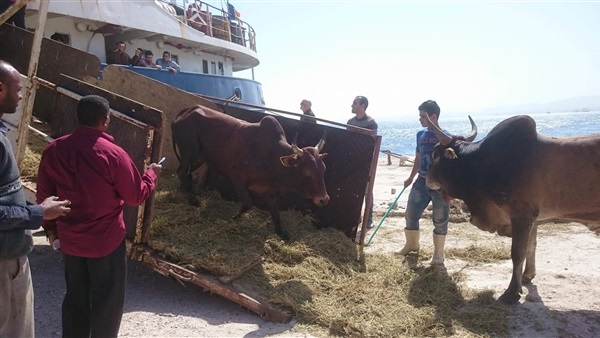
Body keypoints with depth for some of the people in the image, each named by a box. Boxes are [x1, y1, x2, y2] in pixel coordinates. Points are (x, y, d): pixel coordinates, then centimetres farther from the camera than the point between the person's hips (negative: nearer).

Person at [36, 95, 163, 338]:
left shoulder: (54, 150, -4)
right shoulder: (113, 154, -20)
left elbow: (44, 195, 6)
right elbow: (136, 197, -11)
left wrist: (50, 226, 20)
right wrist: (151, 174, 6)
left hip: (70, 238, 5)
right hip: (106, 239, -5)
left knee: (75, 295, 21)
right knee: (107, 299, 12)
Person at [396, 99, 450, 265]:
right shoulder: (420, 134, 7)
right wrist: (411, 177, 26)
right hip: (421, 182, 6)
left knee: (440, 220, 5)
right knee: (410, 214, 10)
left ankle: (438, 254, 20)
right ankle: (411, 245, 32)